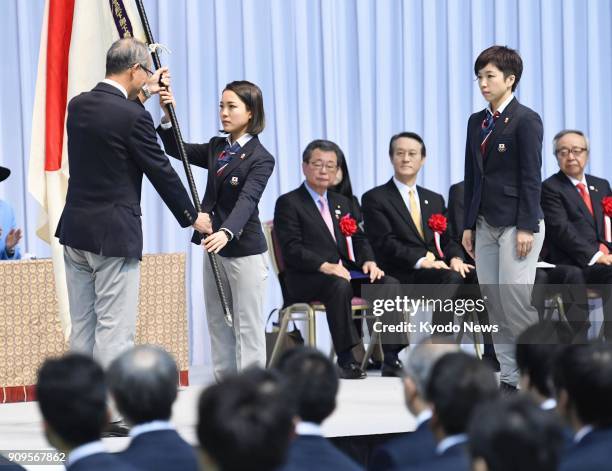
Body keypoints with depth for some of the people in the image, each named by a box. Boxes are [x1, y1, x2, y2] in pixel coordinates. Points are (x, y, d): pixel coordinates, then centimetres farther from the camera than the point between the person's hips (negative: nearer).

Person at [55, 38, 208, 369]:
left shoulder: (78, 105, 5)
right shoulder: (133, 117, -15)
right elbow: (161, 171, -7)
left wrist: (141, 93, 31)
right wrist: (192, 217, 5)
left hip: (75, 230, 8)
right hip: (114, 235, -8)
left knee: (81, 329, 11)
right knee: (115, 330, -5)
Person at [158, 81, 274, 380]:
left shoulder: (260, 158, -13)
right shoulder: (216, 149, 9)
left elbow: (247, 200, -27)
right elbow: (177, 150, 5)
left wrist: (226, 232, -44)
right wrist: (168, 116, -13)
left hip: (245, 251, -8)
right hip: (215, 248, 8)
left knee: (248, 327, -3)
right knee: (218, 323, 10)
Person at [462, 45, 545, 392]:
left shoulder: (526, 120, -8)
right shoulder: (477, 122, 13)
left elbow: (531, 177, -12)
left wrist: (526, 227, -16)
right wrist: (469, 224, 13)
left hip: (517, 223, -7)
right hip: (486, 223, 7)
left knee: (514, 297, -12)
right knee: (493, 299, 4)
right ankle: (510, 377, 9)